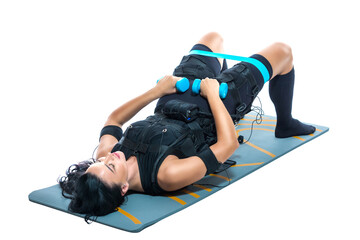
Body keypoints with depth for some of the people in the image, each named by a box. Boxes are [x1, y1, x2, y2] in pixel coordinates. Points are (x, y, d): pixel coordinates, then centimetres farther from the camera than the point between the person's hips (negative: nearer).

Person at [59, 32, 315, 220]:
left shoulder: (104, 154, -26)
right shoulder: (168, 175, -44)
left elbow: (113, 119, -3)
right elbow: (229, 144, -36)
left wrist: (156, 91, -9)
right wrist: (213, 94, -27)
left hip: (172, 104, 6)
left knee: (214, 37, 24)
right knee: (282, 50, 10)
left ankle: (227, 77, 58)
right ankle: (286, 124, 38)